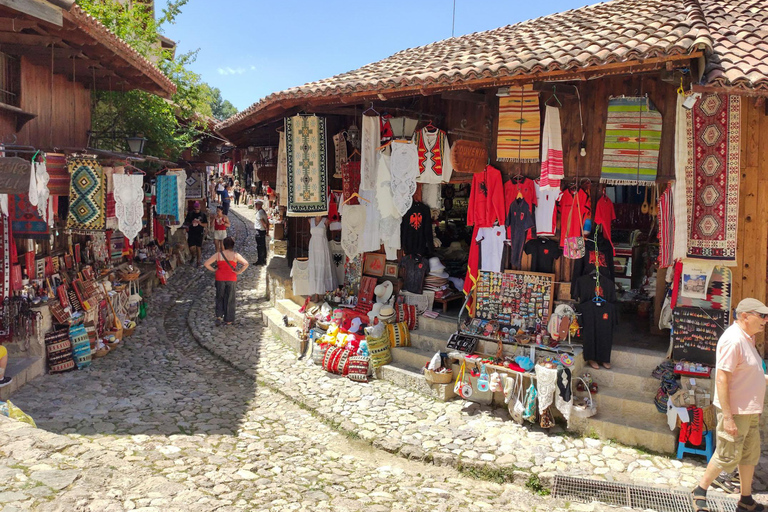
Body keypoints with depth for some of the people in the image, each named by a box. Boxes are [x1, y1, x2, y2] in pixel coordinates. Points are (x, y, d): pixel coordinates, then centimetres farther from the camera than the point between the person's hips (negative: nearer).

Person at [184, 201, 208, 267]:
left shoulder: (203, 215, 2)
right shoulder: (190, 214, 4)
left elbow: (206, 225, 2)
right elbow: (186, 223, 8)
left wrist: (200, 223, -18)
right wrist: (190, 223, -13)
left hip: (199, 234, -1)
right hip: (191, 234, 1)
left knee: (198, 248, 2)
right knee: (191, 248, -3)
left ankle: (198, 261, 14)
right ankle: (193, 256, 30)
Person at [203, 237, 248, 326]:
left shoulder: (218, 254, -6)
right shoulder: (235, 255, -9)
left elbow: (206, 264, -8)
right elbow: (246, 264, -16)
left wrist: (214, 270, 3)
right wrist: (239, 272, -8)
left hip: (220, 279, 1)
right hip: (231, 279, -1)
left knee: (219, 298, 17)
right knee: (230, 299, 9)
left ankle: (219, 316, 5)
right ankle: (228, 320, 14)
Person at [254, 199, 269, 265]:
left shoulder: (259, 212, -17)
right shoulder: (264, 212, 12)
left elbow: (263, 222, -23)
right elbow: (267, 222, 14)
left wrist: (266, 228, -11)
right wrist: (267, 229, 15)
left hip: (259, 231, -9)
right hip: (263, 231, 9)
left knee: (259, 246, -2)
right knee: (263, 246, 14)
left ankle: (259, 260, 2)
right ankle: (264, 260, 20)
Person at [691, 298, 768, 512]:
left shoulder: (746, 339, 11)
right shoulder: (733, 340, -21)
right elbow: (722, 379, -25)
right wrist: (728, 417, -26)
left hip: (750, 411, 10)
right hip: (735, 411, -10)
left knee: (750, 455, 16)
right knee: (728, 456, 0)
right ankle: (699, 492, 16)